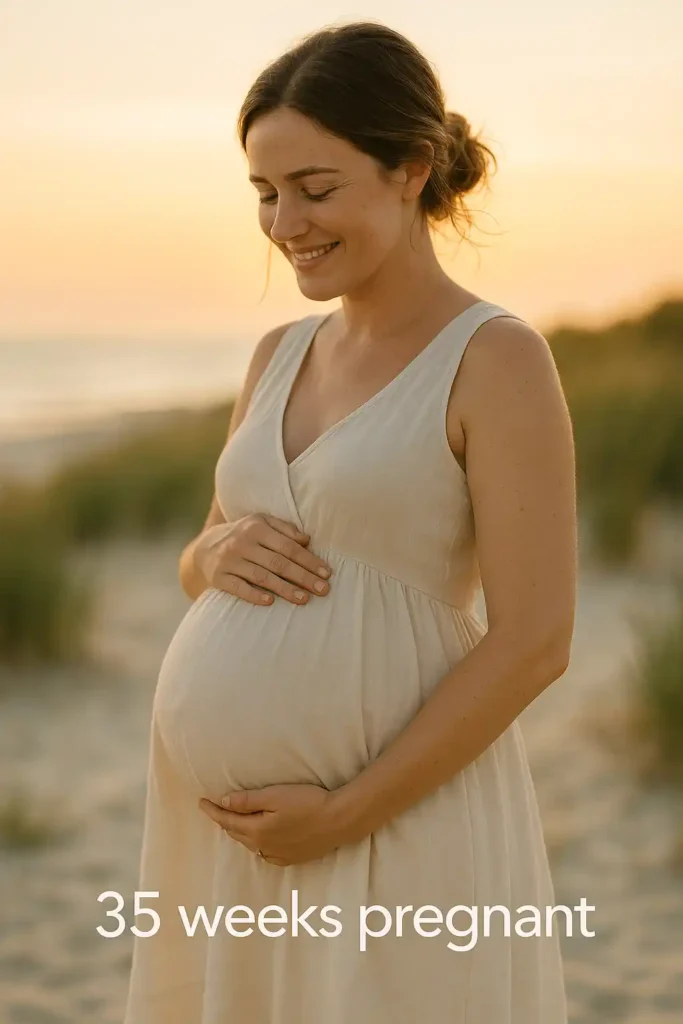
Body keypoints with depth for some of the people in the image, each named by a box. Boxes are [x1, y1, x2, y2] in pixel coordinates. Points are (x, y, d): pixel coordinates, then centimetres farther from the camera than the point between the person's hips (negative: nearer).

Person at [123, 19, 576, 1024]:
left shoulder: (497, 358, -11)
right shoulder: (281, 355, 9)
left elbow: (534, 641, -15)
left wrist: (343, 817, -16)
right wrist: (221, 555, -6)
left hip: (398, 821, -6)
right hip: (234, 828, 6)